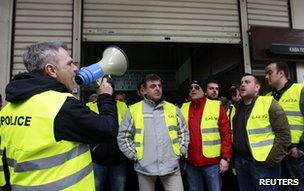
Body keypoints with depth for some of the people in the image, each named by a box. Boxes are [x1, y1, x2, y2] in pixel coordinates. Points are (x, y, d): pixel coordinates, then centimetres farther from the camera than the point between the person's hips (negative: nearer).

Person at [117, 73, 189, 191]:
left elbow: (184, 132, 14)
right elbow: (123, 136, 2)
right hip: (145, 167, -1)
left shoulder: (173, 109, 6)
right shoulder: (133, 110, -1)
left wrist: (180, 151, 4)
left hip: (171, 166, 1)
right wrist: (134, 155, -3)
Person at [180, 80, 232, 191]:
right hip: (191, 163, 4)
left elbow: (226, 134, -5)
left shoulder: (217, 106, -4)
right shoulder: (183, 108, 6)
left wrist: (225, 157, -9)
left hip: (212, 162, -3)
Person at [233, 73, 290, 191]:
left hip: (262, 163, -6)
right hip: (239, 161, 6)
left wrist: (273, 159, -15)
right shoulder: (237, 108, 11)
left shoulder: (268, 103, -7)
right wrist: (233, 158, 10)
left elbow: (283, 134, -11)